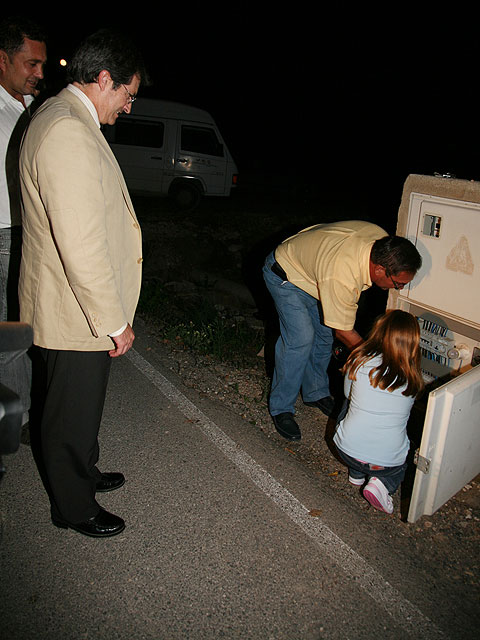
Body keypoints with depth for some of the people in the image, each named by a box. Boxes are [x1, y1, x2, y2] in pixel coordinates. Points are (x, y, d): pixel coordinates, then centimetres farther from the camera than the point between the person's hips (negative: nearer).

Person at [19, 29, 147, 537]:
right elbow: (82, 247, -29)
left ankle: (81, 473, 49)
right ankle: (73, 508, 34)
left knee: (77, 408, 26)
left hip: (66, 303, 10)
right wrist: (114, 322, -20)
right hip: (76, 313, -10)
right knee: (73, 415, 11)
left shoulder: (58, 115, 11)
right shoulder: (69, 134, -25)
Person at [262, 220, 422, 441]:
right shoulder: (341, 278, -42)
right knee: (300, 338, -17)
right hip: (284, 275, -8)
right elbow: (344, 332, -27)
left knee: (324, 333, 6)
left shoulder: (382, 239, -20)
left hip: (311, 270, 8)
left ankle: (316, 394, 25)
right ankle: (281, 408, -2)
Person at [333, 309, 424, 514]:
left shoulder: (360, 361, -9)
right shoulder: (412, 378, -8)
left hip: (347, 450, 0)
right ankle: (383, 483, 4)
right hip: (389, 461, 0)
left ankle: (356, 473, 23)